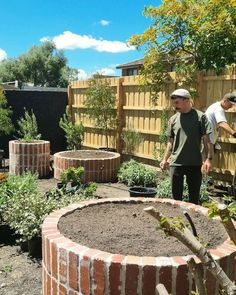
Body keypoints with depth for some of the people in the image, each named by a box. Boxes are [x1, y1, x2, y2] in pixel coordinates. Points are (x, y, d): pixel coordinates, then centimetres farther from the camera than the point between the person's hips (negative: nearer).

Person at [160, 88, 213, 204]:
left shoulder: (200, 117, -3)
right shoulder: (173, 119, 7)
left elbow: (207, 140, -4)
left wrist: (208, 158, -13)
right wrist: (165, 159, 4)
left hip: (195, 164, -2)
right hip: (176, 163, 2)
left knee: (194, 196, 10)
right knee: (176, 196, 8)